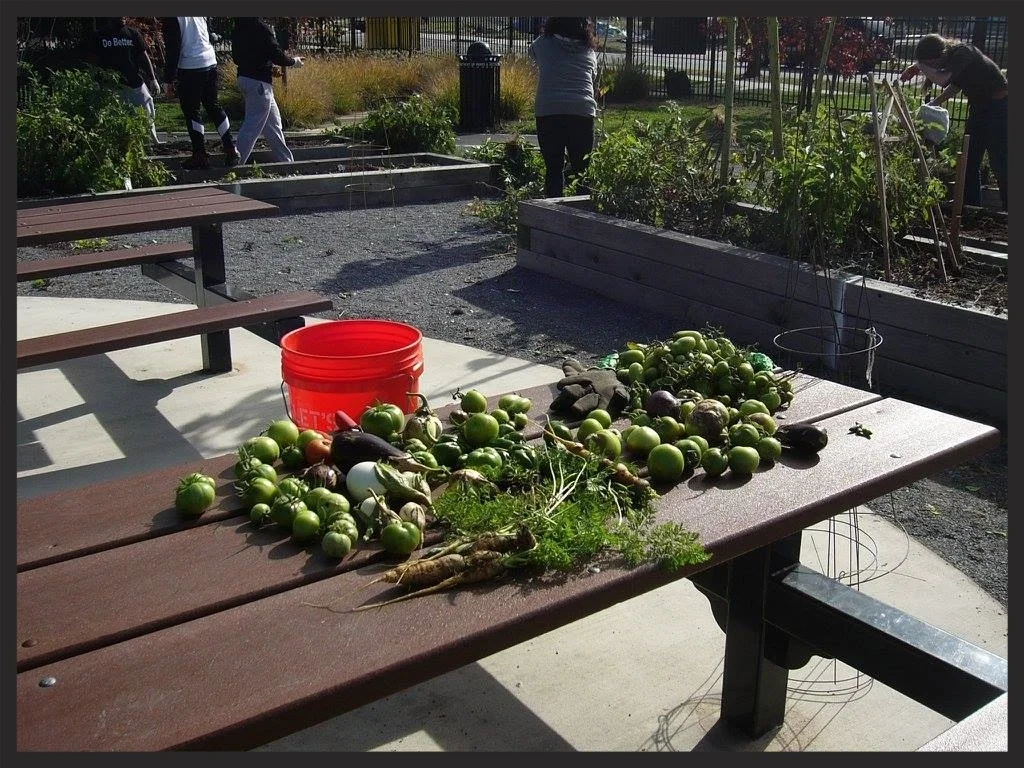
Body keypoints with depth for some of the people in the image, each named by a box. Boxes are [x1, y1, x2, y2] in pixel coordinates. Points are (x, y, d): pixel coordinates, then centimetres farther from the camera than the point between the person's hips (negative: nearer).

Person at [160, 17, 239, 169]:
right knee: (214, 106, 15)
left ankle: (200, 155, 1)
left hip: (190, 67, -7)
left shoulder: (170, 19, -9)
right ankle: (231, 149, 14)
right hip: (210, 61, 7)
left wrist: (169, 80, -7)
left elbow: (172, 49, -12)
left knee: (191, 111, 2)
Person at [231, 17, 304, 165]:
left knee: (274, 124, 17)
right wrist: (293, 61, 4)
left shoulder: (238, 29, 8)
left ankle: (286, 161, 24)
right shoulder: (260, 29, -17)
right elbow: (277, 55, -16)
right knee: (253, 126, -5)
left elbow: (236, 58, 16)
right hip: (259, 82, -9)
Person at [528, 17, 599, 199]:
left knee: (554, 168, 4)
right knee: (581, 169, 6)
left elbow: (532, 51, 31)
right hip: (583, 113, 1)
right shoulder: (589, 51, 15)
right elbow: (594, 87, 19)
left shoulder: (543, 44, 9)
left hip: (548, 111, -1)